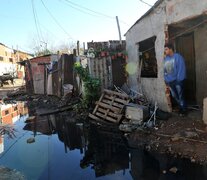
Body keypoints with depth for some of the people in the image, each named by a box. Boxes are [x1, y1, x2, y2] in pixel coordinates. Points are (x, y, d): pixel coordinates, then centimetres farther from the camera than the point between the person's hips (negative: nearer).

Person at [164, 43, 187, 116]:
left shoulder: (178, 57, -11)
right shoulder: (165, 58, 10)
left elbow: (181, 69, -16)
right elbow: (165, 70, 14)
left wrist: (179, 79, -20)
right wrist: (166, 79, 7)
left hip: (177, 81, -7)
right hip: (170, 81, 7)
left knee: (180, 96, 2)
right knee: (174, 96, 16)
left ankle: (183, 111, 18)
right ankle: (181, 108, 34)